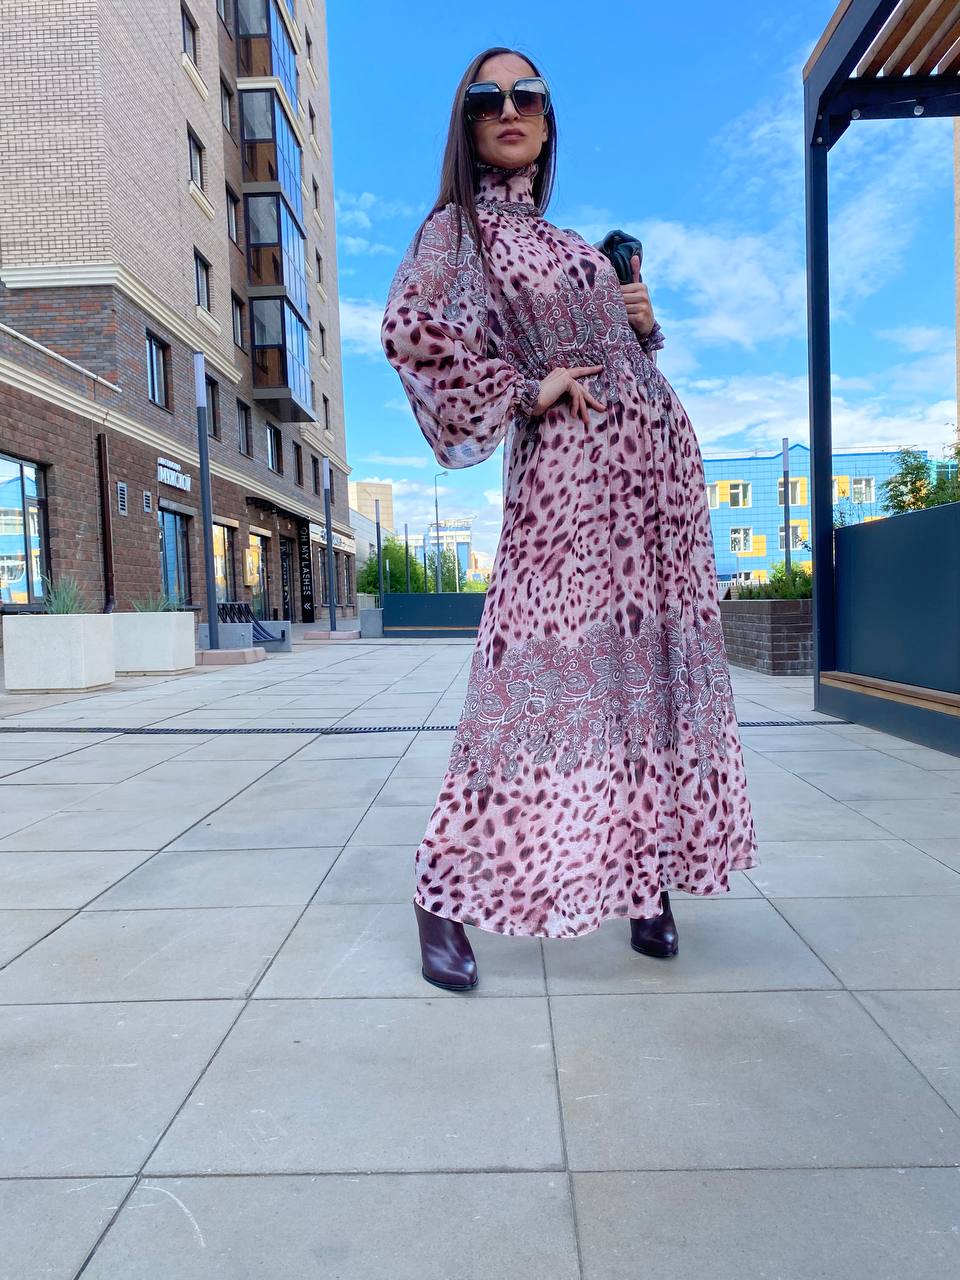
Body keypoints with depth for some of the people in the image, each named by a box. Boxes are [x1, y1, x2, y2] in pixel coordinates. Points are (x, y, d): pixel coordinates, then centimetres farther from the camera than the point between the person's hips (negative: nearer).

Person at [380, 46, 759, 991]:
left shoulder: (568, 240, 25)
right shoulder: (458, 226, 4)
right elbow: (409, 329, -15)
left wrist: (643, 321, 8)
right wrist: (527, 392, -12)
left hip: (662, 457, 7)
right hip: (571, 464, -7)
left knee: (655, 663, 4)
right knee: (548, 669, -12)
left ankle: (648, 877, 14)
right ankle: (445, 890, -1)